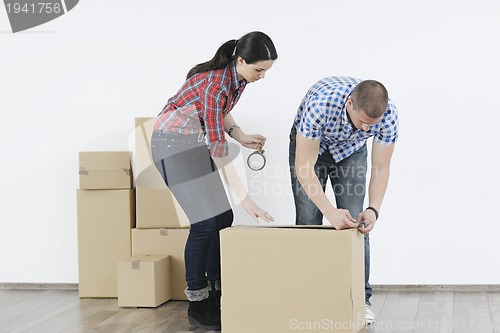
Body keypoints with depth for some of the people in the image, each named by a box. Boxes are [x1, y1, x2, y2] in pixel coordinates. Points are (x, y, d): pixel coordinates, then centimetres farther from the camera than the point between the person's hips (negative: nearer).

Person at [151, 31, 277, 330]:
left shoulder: (238, 77, -4)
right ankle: (197, 304, 0)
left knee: (224, 217, 3)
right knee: (206, 222, -13)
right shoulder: (214, 83, -30)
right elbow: (218, 148, -30)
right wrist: (245, 198, -31)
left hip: (196, 142, 9)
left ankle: (215, 295, 13)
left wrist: (241, 136, -5)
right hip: (173, 143, -9)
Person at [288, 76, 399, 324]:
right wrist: (330, 211, -48)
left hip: (351, 148, 2)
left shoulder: (388, 114, -33)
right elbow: (304, 167, -39)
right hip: (309, 145, -2)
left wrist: (373, 209, -39)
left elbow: (381, 168, -22)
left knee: (356, 222, -6)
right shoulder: (320, 103, -43)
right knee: (308, 222, -7)